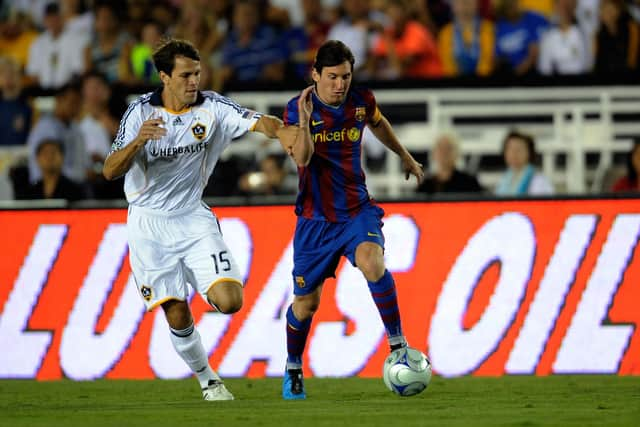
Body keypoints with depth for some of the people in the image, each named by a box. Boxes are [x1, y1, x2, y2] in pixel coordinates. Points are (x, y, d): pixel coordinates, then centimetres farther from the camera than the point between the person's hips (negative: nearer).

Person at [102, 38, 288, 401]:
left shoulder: (211, 107, -6)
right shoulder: (142, 112, -9)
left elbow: (260, 123, -21)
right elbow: (110, 171, -14)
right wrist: (137, 142, -33)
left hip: (194, 218, 1)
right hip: (151, 223, -1)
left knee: (230, 302, -15)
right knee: (177, 314, -6)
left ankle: (209, 289, 21)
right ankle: (207, 380, 16)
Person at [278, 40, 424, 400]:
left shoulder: (362, 102, -3)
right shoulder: (297, 109, -11)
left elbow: (379, 125, 22)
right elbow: (301, 158, -26)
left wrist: (405, 156, 35)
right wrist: (304, 122, -42)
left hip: (357, 211, 1)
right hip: (316, 218, -1)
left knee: (372, 262, -31)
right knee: (306, 303, 5)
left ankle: (397, 343, -21)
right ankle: (293, 371, 31)